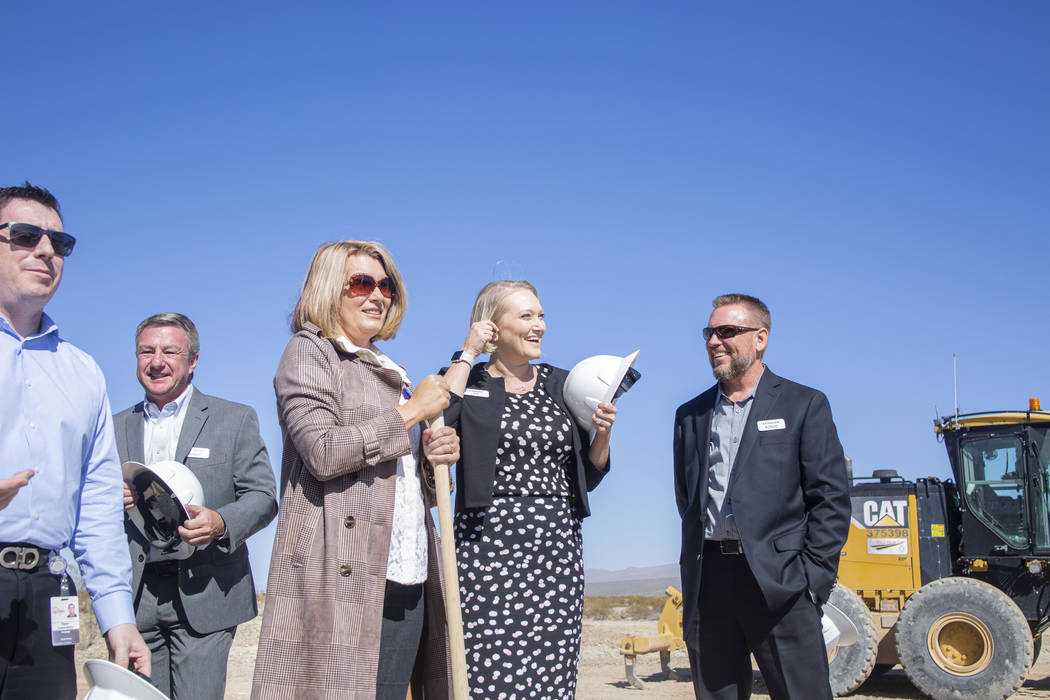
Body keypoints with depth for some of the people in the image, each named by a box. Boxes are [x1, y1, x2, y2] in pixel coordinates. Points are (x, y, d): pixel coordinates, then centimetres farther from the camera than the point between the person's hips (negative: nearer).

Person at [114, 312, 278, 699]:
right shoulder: (116, 427, 15)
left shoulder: (235, 419, 6)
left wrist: (221, 522, -20)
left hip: (203, 593, -3)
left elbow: (263, 496, 0)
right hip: (136, 597, 3)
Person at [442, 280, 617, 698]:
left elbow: (587, 476, 19)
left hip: (558, 548, 4)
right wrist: (467, 355, -9)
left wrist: (602, 433, -1)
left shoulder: (561, 385, 15)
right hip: (489, 544, -4)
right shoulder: (468, 382, 5)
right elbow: (437, 422, -19)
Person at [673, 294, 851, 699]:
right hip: (707, 584, 4)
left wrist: (813, 575, -9)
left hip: (778, 583, -4)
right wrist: (693, 574, 10)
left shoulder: (803, 405, 4)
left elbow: (831, 498, -1)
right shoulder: (690, 416, 16)